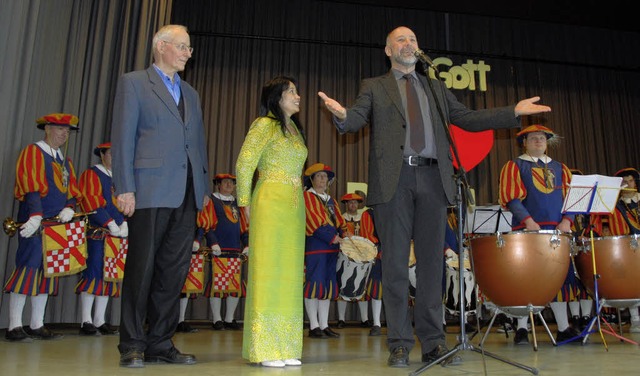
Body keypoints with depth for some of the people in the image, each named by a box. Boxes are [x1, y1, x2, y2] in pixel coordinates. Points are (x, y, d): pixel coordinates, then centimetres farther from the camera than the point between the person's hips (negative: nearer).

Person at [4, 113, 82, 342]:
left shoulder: (66, 161, 21)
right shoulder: (32, 152, -1)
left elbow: (73, 191, 14)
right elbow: (30, 187, -13)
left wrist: (69, 208, -7)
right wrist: (36, 216, -25)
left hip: (57, 223, 7)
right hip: (35, 224, -7)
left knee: (48, 272, 7)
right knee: (28, 268, -10)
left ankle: (37, 326, 12)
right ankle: (14, 327, -3)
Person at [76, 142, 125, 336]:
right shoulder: (91, 174, 0)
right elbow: (92, 202, -11)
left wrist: (124, 224, -1)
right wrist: (111, 225, -16)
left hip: (116, 235, 7)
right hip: (97, 233, -7)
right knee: (93, 274, -8)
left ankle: (99, 321, 12)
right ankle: (86, 322, -2)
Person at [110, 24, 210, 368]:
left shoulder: (190, 93, 22)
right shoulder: (133, 82, 5)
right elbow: (123, 137, -3)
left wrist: (204, 187, 10)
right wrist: (124, 188, -11)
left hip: (186, 195, 6)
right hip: (150, 191, -5)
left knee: (174, 271, 6)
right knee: (142, 268, -1)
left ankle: (160, 344, 15)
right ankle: (132, 345, 11)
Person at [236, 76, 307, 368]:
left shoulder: (294, 129, 20)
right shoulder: (265, 124, -3)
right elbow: (244, 165, -8)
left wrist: (295, 206, 12)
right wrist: (245, 204, -4)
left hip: (294, 207, 7)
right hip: (270, 204, -7)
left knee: (289, 274, 6)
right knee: (268, 271, -6)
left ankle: (284, 347, 13)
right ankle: (264, 349, 1)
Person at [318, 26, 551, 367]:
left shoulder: (436, 87, 25)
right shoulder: (374, 87, 16)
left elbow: (467, 119, 21)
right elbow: (356, 120, 0)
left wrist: (514, 112, 11)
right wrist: (342, 115, -24)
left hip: (432, 179, 3)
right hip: (395, 179, -2)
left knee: (431, 262, 3)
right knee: (395, 262, -3)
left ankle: (433, 342, 11)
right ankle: (400, 344, 5)